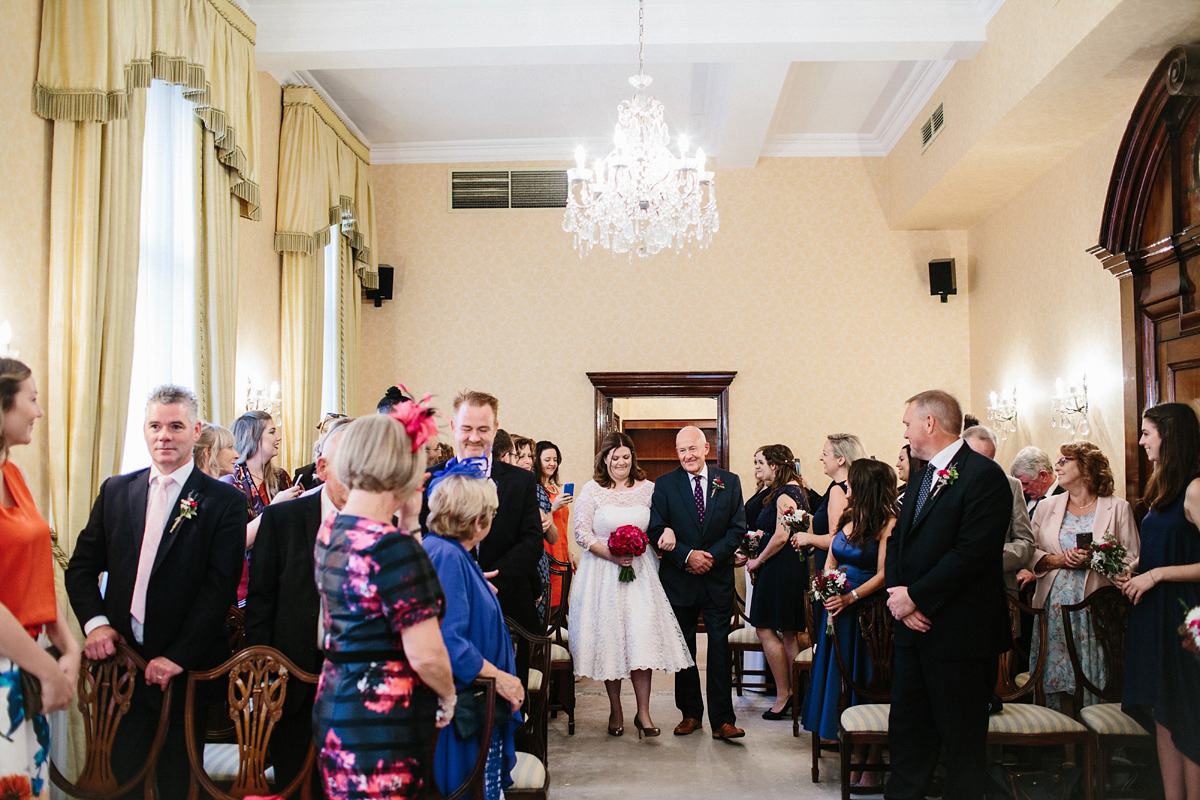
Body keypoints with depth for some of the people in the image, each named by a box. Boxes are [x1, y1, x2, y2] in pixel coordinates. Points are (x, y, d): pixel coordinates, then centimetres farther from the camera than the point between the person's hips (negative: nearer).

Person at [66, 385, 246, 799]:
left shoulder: (224, 501, -6)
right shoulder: (115, 491, 8)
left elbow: (220, 586, -11)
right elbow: (81, 566, 10)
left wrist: (178, 656, -15)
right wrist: (95, 621, -7)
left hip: (185, 667, -3)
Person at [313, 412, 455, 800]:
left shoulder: (328, 532, 4)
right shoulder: (393, 547, -23)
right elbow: (425, 654, -23)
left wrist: (406, 522, 10)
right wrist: (448, 696, -3)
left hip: (333, 705, 9)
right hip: (383, 718, -9)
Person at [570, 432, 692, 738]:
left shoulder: (648, 489, 7)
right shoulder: (592, 490, 2)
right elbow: (581, 533, -3)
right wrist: (611, 554, -13)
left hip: (641, 573, 1)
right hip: (602, 573, -1)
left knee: (642, 637, -7)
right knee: (608, 639, 2)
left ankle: (643, 712, 1)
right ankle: (615, 710, 16)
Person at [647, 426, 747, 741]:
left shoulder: (729, 482, 2)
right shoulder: (664, 485, -1)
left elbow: (738, 528, 0)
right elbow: (656, 531, -5)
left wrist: (712, 555, -14)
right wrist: (687, 556, -17)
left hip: (718, 577, 0)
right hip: (679, 579, 0)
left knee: (720, 647, -1)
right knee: (684, 648, 10)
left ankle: (722, 720, 4)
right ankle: (690, 713, 23)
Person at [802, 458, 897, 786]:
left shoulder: (888, 523, -13)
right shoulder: (848, 516, 8)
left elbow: (883, 574, -19)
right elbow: (829, 561, 14)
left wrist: (851, 597, -26)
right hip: (836, 605, 7)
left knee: (863, 678, 1)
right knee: (837, 672, 10)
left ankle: (867, 761, 14)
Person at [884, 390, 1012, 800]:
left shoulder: (983, 474, -14)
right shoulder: (923, 475, 15)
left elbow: (972, 552, -21)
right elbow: (897, 539, 14)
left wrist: (916, 597, -16)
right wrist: (897, 593, -3)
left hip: (958, 632, -8)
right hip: (913, 624, 8)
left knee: (961, 736, 6)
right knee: (907, 726, 15)